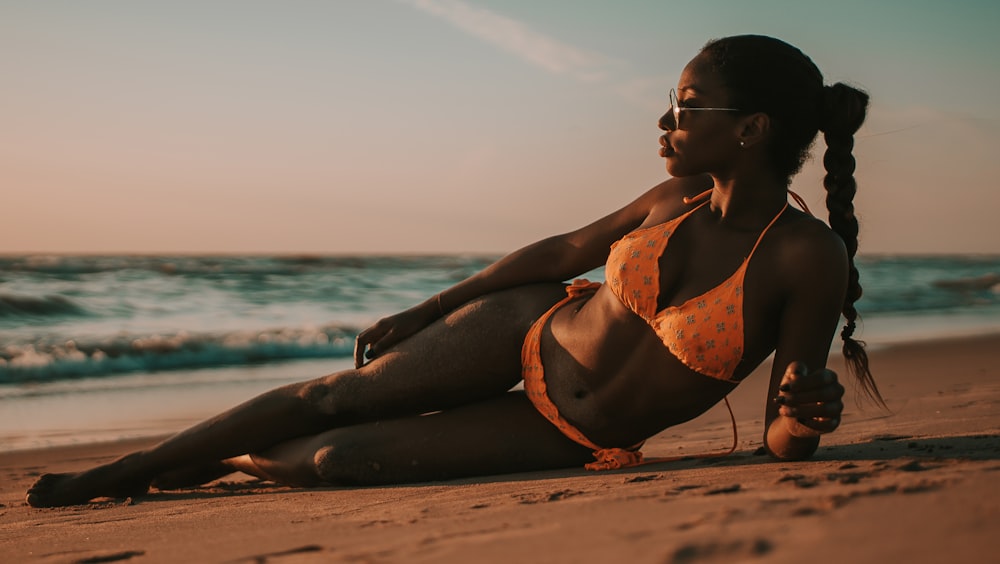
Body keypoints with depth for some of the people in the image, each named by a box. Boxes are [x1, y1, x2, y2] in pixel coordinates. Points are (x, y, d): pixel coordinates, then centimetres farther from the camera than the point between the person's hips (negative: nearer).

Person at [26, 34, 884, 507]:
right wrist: (419, 314, 12)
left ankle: (221, 464, 22)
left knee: (338, 459, -11)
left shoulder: (810, 259, -22)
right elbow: (564, 251, 6)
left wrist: (803, 419, -41)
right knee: (332, 397, -3)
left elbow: (783, 439, -15)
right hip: (531, 334, 3)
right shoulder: (679, 198, -8)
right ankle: (115, 473, 17)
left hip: (577, 441, -3)